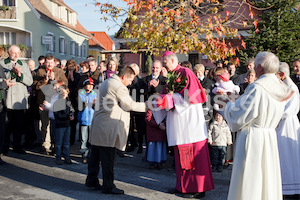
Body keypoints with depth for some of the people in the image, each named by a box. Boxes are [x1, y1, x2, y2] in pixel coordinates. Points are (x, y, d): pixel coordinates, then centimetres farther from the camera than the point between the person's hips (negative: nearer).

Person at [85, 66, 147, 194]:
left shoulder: (106, 83, 18)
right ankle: (108, 186, 3)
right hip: (108, 127, -10)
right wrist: (147, 106, -2)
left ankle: (91, 180, 27)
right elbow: (130, 105, -11)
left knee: (96, 154, 16)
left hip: (98, 124, 10)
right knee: (108, 158, -4)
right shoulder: (119, 86, -14)